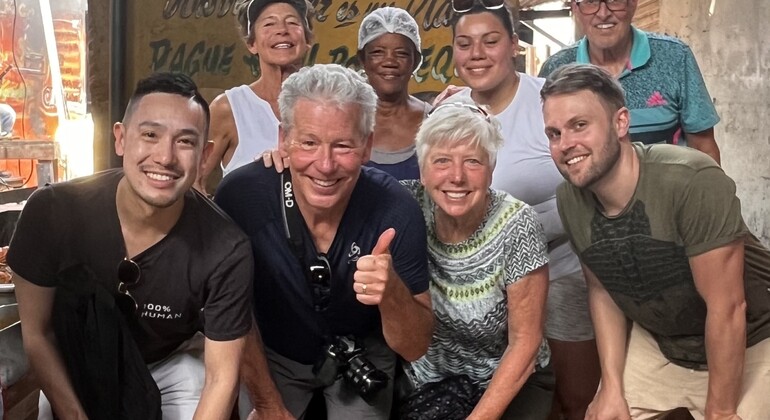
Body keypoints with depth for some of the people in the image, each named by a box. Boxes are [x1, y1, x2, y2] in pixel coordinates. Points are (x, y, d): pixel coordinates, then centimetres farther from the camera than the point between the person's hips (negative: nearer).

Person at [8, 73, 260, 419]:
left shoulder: (226, 250, -28)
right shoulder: (51, 211, -25)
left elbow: (221, 378, -19)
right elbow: (36, 333, -12)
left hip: (169, 367, 1)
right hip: (73, 373, 0)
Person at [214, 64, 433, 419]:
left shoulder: (396, 209, -28)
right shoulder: (241, 195, -28)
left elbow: (415, 347, -21)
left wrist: (393, 294, -42)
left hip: (360, 360, 0)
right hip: (272, 354, 0)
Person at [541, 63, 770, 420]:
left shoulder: (692, 182, -30)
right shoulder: (570, 200, -12)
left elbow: (727, 307, -25)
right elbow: (601, 290, 2)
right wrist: (612, 387, -5)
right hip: (657, 344, 5)